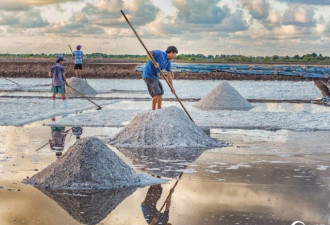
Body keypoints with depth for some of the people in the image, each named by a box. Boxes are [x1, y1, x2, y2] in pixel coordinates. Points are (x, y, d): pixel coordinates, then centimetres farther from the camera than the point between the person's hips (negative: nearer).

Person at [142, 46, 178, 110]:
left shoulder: (168, 62, 8)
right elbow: (148, 53, -28)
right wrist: (154, 62, -38)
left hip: (154, 76, 9)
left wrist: (172, 87, 8)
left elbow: (169, 75, 10)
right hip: (148, 76, -9)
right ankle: (153, 111, -4)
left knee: (160, 93, 14)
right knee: (156, 94, -16)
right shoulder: (160, 53, -15)